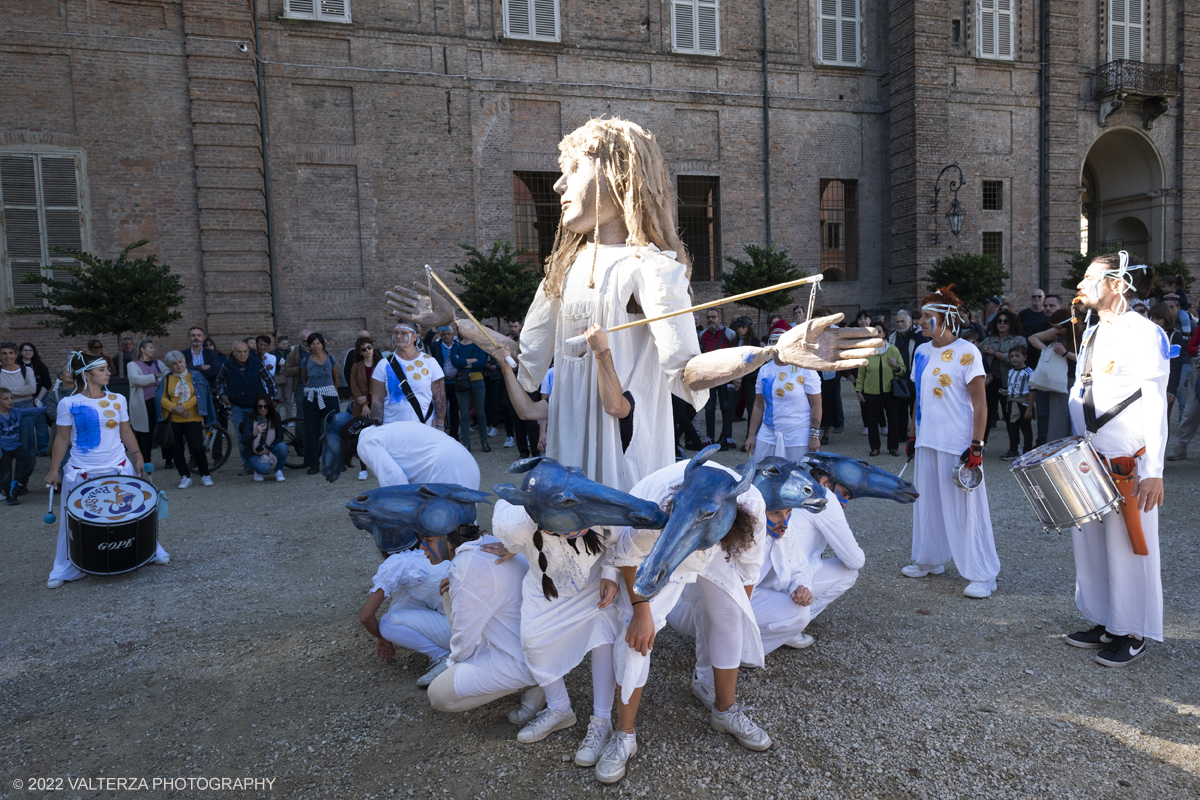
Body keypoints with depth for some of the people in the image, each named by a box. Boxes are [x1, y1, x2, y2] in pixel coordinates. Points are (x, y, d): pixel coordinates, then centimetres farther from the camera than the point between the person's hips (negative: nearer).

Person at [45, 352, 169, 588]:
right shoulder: (69, 404, -6)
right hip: (81, 473, -2)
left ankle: (151, 550, 27)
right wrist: (53, 470, -1)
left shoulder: (117, 400, 2)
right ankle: (64, 570, 23)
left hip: (119, 469, 2)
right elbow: (62, 439, 0)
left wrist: (138, 457, 3)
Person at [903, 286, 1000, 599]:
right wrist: (912, 434, 15)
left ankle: (983, 576, 9)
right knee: (927, 502, 14)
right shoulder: (922, 352, 10)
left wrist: (976, 446, -16)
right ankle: (929, 560, 30)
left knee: (965, 509, -2)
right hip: (927, 442, 7)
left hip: (958, 444, -7)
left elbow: (980, 403, -11)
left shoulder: (966, 353, -10)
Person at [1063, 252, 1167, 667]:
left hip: (1128, 460, -7)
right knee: (1090, 542, 11)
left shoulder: (1144, 334, -10)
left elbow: (1156, 407, -14)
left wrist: (1154, 472, -17)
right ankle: (1105, 623, 24)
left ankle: (1132, 634, 15)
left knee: (1127, 546, 2)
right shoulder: (1091, 334, 14)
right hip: (1088, 460, 8)